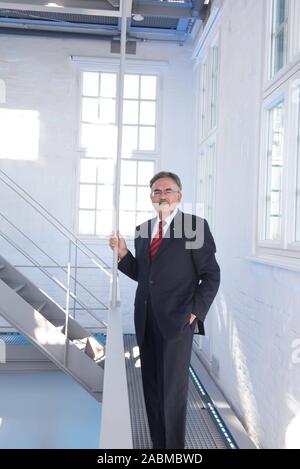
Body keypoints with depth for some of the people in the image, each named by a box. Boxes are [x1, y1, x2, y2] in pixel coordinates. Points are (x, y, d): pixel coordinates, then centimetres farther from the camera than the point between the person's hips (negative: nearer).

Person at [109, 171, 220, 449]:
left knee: (173, 390, 3)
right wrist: (123, 253, -2)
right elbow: (141, 274, 13)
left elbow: (211, 276, -4)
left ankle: (175, 447, 20)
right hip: (146, 320, 5)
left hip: (177, 320, -5)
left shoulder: (196, 226, -5)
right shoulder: (142, 230, 12)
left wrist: (195, 312, -9)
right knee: (151, 388, 13)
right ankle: (158, 444, 27)